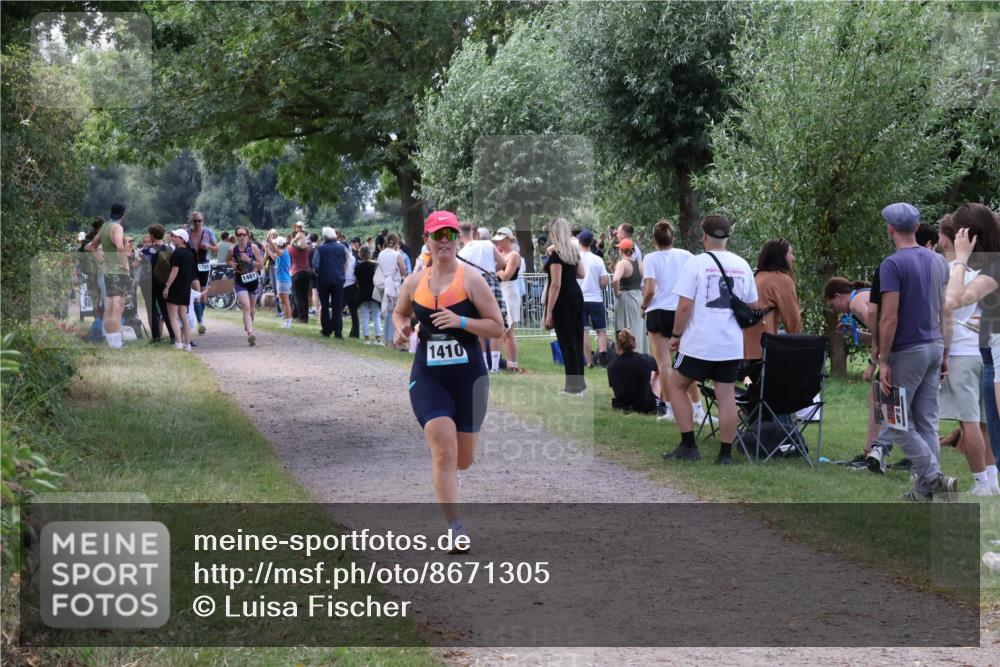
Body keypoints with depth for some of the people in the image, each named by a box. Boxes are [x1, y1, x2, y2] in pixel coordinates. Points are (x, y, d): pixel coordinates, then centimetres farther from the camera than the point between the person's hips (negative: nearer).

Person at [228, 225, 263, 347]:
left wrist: (249, 260, -20)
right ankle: (250, 333, -31)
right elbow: (228, 260, 18)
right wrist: (231, 264, -5)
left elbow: (261, 265, -6)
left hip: (253, 280, 2)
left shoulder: (253, 248, -7)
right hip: (240, 281, -2)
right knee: (246, 307, -19)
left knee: (252, 308, 17)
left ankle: (248, 325, 47)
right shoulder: (233, 250, -4)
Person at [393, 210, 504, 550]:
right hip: (427, 376, 0)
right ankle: (455, 527, -10)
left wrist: (460, 321, -21)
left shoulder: (471, 280, -7)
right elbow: (399, 312, 22)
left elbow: (498, 328, -8)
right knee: (444, 451, -15)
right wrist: (401, 328, 0)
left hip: (469, 375, 0)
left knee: (464, 459, 10)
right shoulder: (414, 283, 2)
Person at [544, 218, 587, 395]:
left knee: (567, 341, -3)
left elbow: (556, 284, -22)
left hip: (562, 299, -8)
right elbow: (581, 274, 21)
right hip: (576, 295, 8)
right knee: (576, 339, 14)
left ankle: (573, 386, -1)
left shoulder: (556, 253, -17)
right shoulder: (574, 250, 7)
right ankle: (579, 382, 20)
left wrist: (548, 312, -21)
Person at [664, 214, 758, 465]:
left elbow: (684, 306, -11)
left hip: (699, 343, -4)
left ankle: (689, 446, 6)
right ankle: (726, 454, 8)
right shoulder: (742, 265, 7)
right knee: (726, 396, 6)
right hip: (732, 345, 4)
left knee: (676, 386, 11)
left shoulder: (695, 263, -8)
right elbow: (752, 307, 14)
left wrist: (676, 335, 0)